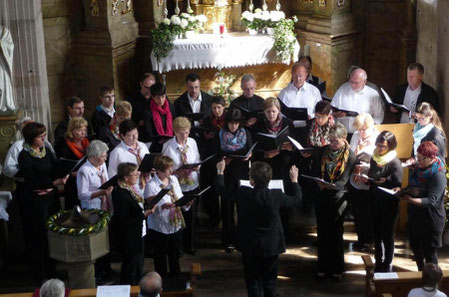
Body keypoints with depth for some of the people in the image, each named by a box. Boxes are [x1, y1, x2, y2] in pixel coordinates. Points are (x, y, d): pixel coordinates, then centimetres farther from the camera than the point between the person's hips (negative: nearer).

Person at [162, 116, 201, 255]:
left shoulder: (192, 142, 0)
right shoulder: (168, 146, -12)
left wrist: (196, 167, -11)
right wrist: (176, 172, -22)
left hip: (192, 185, 4)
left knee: (191, 216, 14)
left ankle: (190, 246, 32)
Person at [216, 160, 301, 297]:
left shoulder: (243, 194, -19)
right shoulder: (277, 196, -18)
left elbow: (222, 190, -3)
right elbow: (296, 199, 1)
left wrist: (220, 171, 13)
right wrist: (294, 180, 16)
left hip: (249, 247, 0)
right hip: (271, 246, 0)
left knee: (253, 282, 13)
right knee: (270, 282, 15)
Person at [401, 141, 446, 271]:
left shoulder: (438, 175, -21)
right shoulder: (419, 168, 2)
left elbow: (431, 201, -28)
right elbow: (412, 186, 14)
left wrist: (411, 200, -42)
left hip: (430, 219, -8)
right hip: (415, 215, 8)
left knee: (429, 251, 2)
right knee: (415, 246, 19)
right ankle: (421, 271, 39)